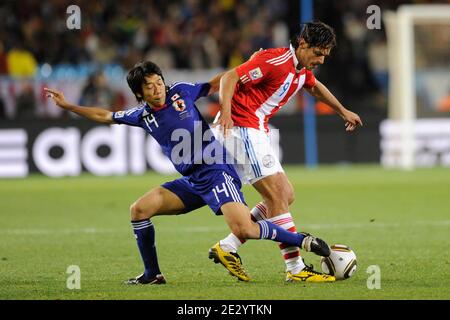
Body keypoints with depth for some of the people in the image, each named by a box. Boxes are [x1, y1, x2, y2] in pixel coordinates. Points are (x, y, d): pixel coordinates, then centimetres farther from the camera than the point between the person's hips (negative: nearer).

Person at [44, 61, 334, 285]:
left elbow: (214, 85, 10)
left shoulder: (182, 93, -3)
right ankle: (152, 275, 10)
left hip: (216, 172, -6)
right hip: (190, 182, 6)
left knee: (243, 229, -26)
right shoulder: (142, 116, 8)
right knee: (139, 209, -2)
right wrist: (68, 106, 19)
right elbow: (104, 116, 20)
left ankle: (303, 241, -11)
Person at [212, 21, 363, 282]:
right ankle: (296, 268, -14)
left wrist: (343, 111, 48)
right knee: (278, 196, -14)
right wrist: (226, 112, -36)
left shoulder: (302, 70, 13)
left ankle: (228, 247, 9)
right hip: (241, 128, -10)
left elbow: (315, 87, 37)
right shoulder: (276, 61, -17)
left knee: (285, 196, 9)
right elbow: (230, 78, -22)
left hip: (256, 133, 10)